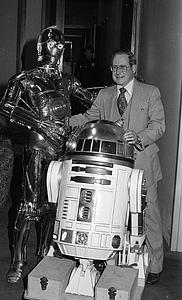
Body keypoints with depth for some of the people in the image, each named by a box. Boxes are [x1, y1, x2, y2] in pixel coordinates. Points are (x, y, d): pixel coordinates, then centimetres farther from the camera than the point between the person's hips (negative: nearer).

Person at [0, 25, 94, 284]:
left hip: (63, 146, 5)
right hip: (38, 146, -5)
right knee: (31, 204, -8)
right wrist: (39, 123, -19)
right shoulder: (26, 79, 2)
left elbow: (94, 101, 24)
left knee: (53, 203, 9)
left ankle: (44, 254, 23)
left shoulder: (67, 81, 16)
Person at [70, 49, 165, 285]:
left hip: (142, 165, -3)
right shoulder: (104, 95, 13)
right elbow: (87, 118, 9)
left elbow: (159, 125, -6)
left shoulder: (150, 93, 1)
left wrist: (140, 137, -25)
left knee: (148, 216, 2)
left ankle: (154, 267, 16)